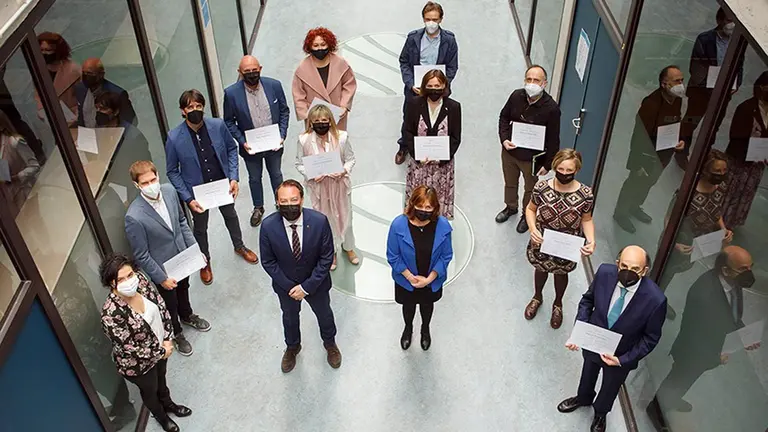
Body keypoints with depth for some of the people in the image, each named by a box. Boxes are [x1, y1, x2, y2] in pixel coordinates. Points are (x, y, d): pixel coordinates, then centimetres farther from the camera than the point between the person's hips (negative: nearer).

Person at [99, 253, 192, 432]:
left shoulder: (140, 280, -22)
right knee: (150, 390, 26)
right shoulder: (111, 314, -39)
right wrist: (161, 352, -17)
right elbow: (129, 349, -29)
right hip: (138, 363, -5)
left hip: (160, 345, 5)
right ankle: (161, 417, 57)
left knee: (161, 377, 34)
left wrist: (167, 340, -12)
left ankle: (168, 404, 65)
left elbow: (161, 306, -8)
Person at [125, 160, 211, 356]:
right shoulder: (134, 217, -34)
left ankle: (187, 316, 63)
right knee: (170, 304, 22)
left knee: (184, 289, 33)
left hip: (183, 257, 5)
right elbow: (141, 256, -22)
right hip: (163, 268, -5)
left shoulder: (169, 190, -17)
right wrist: (161, 278, -15)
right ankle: (176, 333, 51)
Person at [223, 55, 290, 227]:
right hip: (250, 146, -1)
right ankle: (258, 208, 46)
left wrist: (282, 135, -12)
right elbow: (229, 122, -8)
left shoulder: (274, 85, -15)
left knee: (276, 174, 24)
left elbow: (284, 111, -4)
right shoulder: (231, 93, -19)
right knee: (254, 178, 21)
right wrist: (242, 142, -17)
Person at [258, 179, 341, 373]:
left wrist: (307, 286, -20)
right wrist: (289, 286, -16)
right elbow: (268, 262, -14)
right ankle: (292, 347, 58)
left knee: (324, 314, 25)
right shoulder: (268, 226, -27)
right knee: (290, 317, 27)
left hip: (315, 282, 0)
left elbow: (326, 257, -19)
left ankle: (330, 343, 58)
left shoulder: (319, 221, -29)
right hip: (285, 285, 0)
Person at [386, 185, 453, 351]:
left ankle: (425, 329, 62)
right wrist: (410, 277, -19)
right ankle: (408, 328, 61)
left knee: (427, 305, 30)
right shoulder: (398, 225, -28)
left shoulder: (443, 226, -25)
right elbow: (393, 256, -17)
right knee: (408, 305, 28)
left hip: (432, 280, 1)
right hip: (406, 280, -1)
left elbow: (446, 256, -13)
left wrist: (429, 278, -18)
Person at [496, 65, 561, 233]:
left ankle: (527, 215, 48)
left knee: (530, 189, 21)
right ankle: (511, 207, 56)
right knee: (510, 183, 28)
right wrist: (504, 139, -11)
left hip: (532, 158, -4)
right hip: (509, 151, 4)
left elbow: (553, 140, -16)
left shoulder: (551, 108, -25)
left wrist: (548, 164, -11)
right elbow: (504, 117, 3)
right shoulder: (516, 96, -14)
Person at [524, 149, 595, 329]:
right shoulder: (541, 187, -22)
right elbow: (530, 209, -5)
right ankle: (537, 296, 61)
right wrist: (533, 229, -22)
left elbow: (586, 220, -7)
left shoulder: (585, 194, -23)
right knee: (540, 269, 28)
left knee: (560, 273, 27)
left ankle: (558, 304, 58)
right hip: (542, 243, 0)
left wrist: (591, 241, -22)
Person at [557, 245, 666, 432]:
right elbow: (588, 299, -8)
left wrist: (622, 360, -22)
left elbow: (651, 337, -18)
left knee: (609, 388, 29)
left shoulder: (655, 299, -35)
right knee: (588, 375, 33)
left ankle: (600, 413, 62)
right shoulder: (605, 273, -28)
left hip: (621, 355, -2)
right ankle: (583, 398, 67)